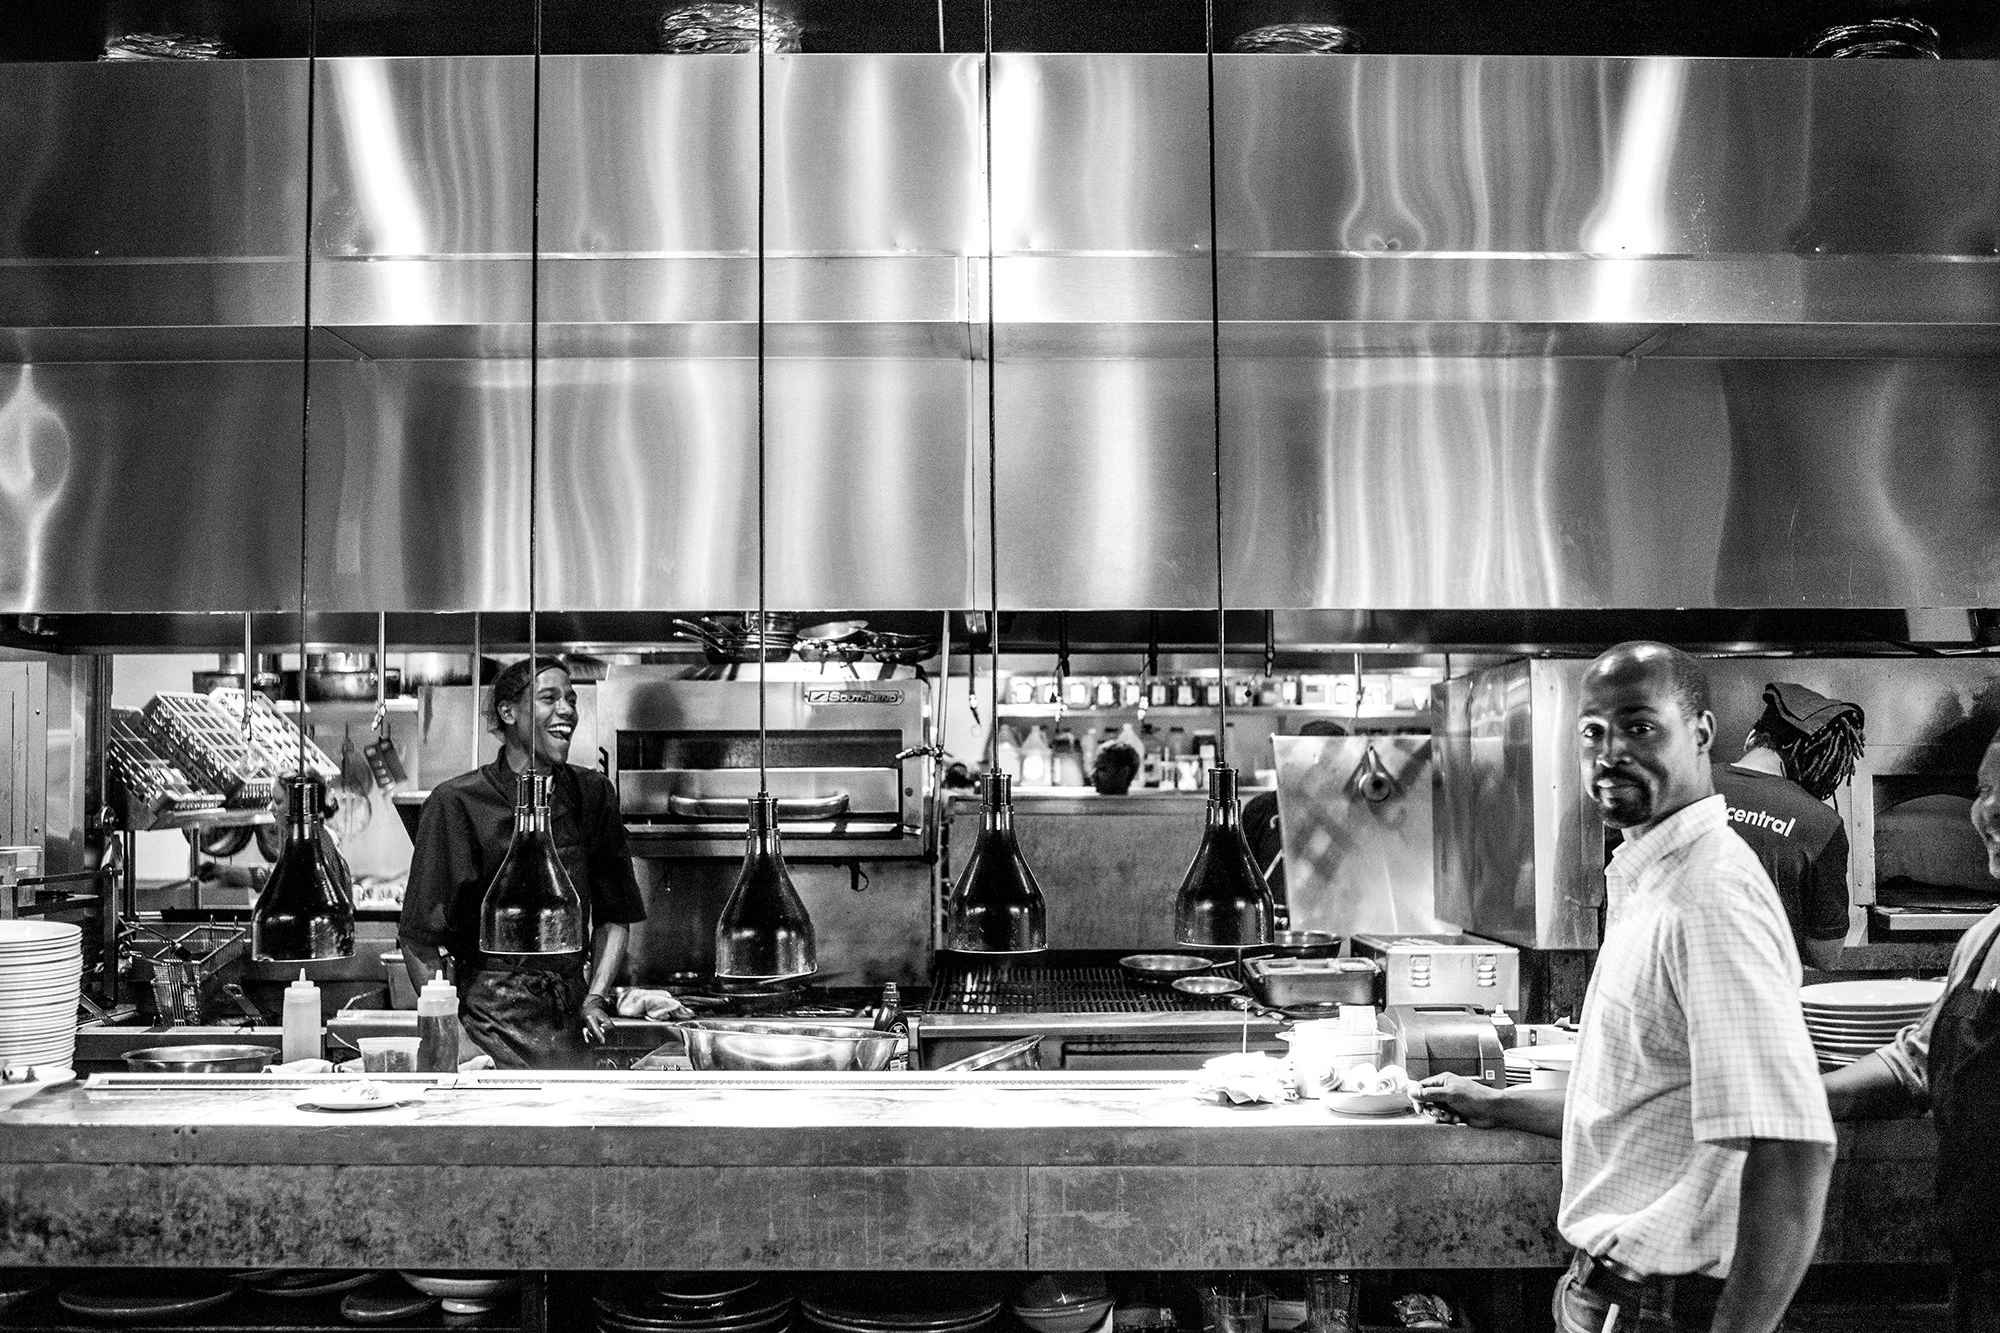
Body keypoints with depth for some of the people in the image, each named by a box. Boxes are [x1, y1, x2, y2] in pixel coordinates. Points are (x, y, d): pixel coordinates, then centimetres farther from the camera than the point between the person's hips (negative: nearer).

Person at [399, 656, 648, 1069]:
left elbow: (613, 916, 11)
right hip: (490, 1016, -4)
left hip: (569, 1018, 4)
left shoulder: (593, 794, 6)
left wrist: (595, 999, -1)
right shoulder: (457, 802, -6)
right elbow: (418, 940, -5)